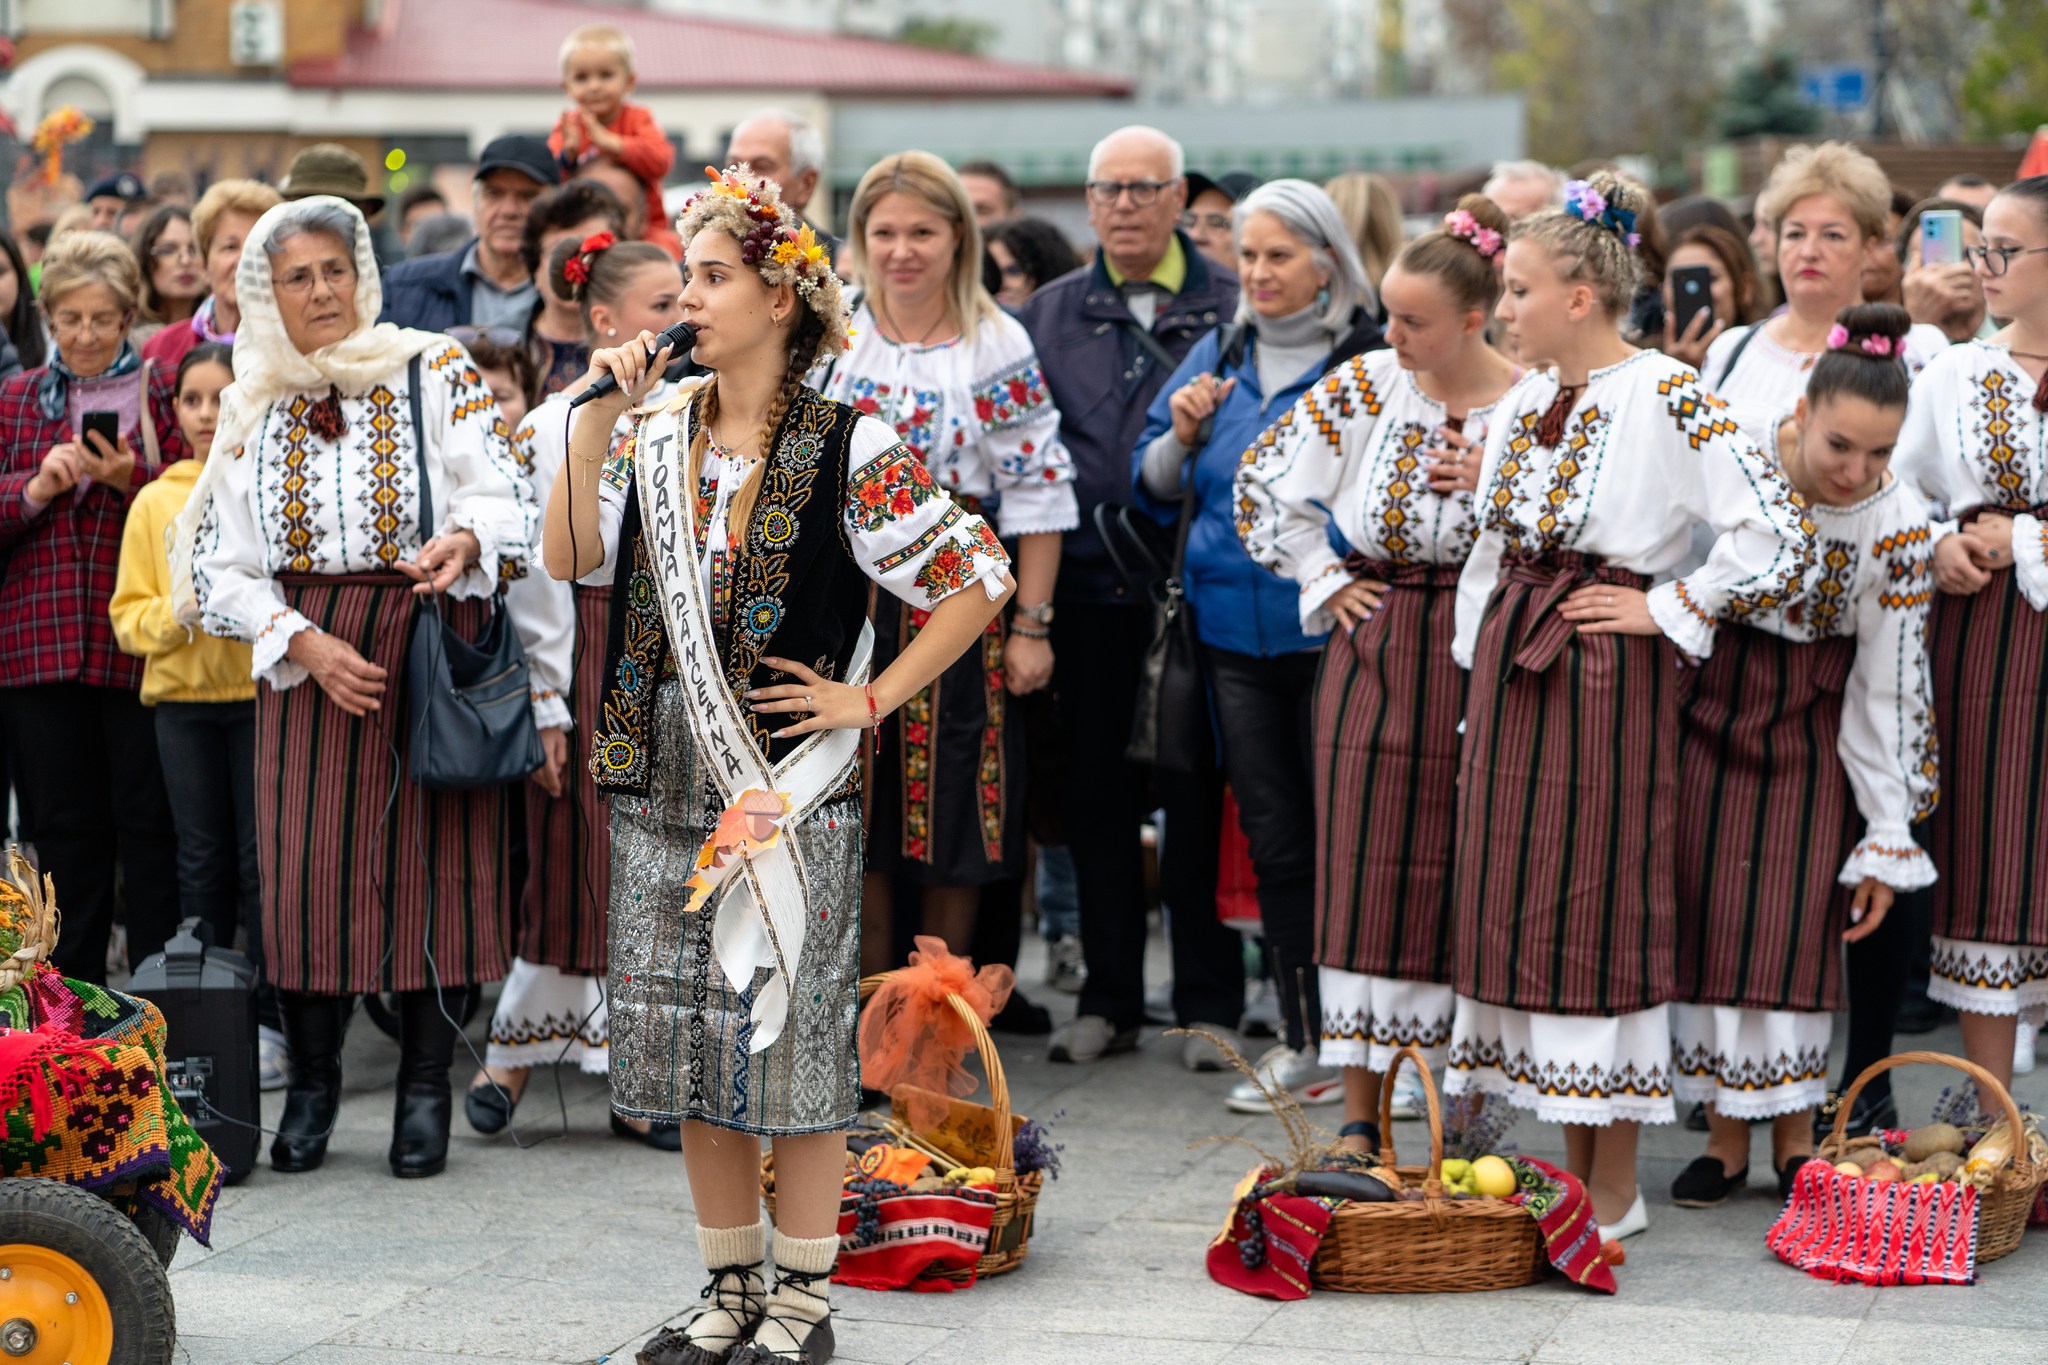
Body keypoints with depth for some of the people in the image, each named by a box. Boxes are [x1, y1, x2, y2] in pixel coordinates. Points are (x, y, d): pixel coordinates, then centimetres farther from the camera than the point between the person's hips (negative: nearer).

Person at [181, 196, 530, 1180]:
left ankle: (426, 1087, 5)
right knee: (305, 862, -3)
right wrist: (304, 644, -8)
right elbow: (221, 569, 7)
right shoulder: (253, 411, 9)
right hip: (307, 657, 2)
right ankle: (311, 1084, 12)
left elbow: (499, 499, -4)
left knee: (434, 857, -5)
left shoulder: (435, 373, 3)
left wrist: (464, 542, -27)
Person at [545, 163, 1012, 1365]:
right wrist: (597, 422, -5)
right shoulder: (661, 441, 10)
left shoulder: (849, 451, -6)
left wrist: (868, 699, -8)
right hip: (664, 780, 6)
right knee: (690, 1046, 10)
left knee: (792, 1039, 0)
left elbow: (980, 580, -6)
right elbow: (571, 559, 0)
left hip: (791, 786, -6)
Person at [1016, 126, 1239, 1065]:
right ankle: (1108, 1000, 17)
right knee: (1097, 798, 8)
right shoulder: (1049, 316, 12)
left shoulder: (1231, 309, 3)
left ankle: (1208, 1003, 11)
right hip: (1088, 589, 3)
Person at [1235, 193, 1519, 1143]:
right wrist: (1323, 581, 7)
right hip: (1375, 654, 2)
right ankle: (1362, 1110, 5)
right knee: (1363, 874, -1)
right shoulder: (1364, 387, 0)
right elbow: (1264, 485, 9)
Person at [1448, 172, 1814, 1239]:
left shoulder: (1668, 399, -13)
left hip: (1607, 670, -8)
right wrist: (1481, 661, 17)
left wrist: (1666, 609, -13)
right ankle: (1573, 1174, 18)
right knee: (1518, 899, 8)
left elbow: (1778, 533, -19)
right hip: (1511, 664, 8)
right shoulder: (1525, 401, 11)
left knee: (1598, 900, -4)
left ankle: (1615, 1191, 6)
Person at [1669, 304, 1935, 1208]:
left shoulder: (1899, 525, -15)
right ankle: (1726, 1139, 8)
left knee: (1798, 924, -5)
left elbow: (1888, 692, -9)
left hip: (1809, 728, -1)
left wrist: (1888, 843, -7)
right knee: (1706, 919, -1)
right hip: (1704, 708, 1)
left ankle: (1794, 1141, 8)